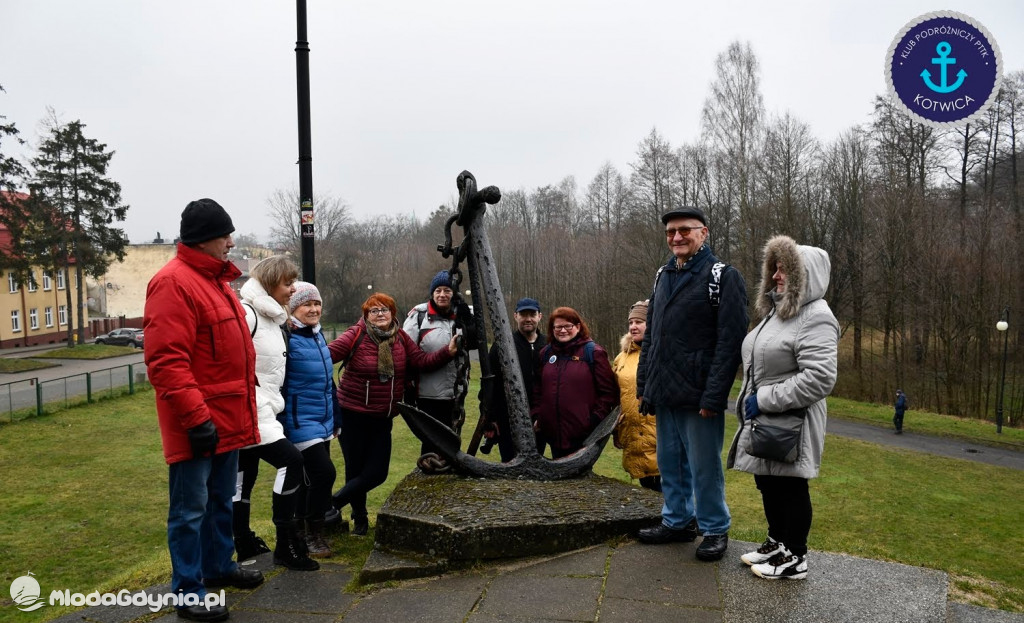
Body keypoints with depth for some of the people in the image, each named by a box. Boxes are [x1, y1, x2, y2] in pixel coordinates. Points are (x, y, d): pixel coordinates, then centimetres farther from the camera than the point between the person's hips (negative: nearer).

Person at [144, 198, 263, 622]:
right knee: (190, 509, 3)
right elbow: (166, 361, -23)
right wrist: (196, 416, -24)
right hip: (199, 423, -9)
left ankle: (219, 566, 35)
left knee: (221, 501, 20)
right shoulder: (173, 282, -16)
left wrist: (244, 407, 22)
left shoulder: (216, 280, 14)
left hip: (227, 418, 9)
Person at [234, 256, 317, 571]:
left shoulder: (270, 317, 15)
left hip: (260, 410, 10)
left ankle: (245, 544, 25)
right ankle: (286, 543, -6)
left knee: (244, 476, 15)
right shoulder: (246, 314, -17)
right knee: (290, 459, -14)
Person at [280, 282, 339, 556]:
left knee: (310, 478, 16)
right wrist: (281, 424, -21)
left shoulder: (318, 337, 10)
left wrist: (336, 419, 19)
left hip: (323, 423, 8)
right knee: (324, 472, -12)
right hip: (301, 423, -8)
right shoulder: (287, 339, -15)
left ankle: (301, 531, 32)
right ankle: (313, 534, 7)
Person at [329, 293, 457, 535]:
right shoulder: (355, 336, -12)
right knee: (356, 468, 8)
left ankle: (333, 504, 20)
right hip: (353, 415, -4)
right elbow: (326, 355, -18)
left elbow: (421, 360, -2)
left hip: (383, 418, 4)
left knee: (377, 472, 1)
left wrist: (447, 352, -14)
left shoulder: (401, 338, 2)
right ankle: (359, 517, 32)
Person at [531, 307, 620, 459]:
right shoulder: (546, 353, 11)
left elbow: (609, 392, -6)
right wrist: (536, 415, 9)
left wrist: (597, 419, -11)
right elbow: (537, 388, 19)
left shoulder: (593, 352, -5)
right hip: (553, 432, 5)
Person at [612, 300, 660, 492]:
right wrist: (616, 431, 17)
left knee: (663, 489, -3)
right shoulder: (622, 357, 13)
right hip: (633, 441, 6)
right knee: (647, 488, 15)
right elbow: (615, 397, 18)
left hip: (659, 440, -6)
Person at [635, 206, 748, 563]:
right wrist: (643, 386, 12)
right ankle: (677, 522, 32)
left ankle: (715, 529, 22)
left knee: (704, 467, 5)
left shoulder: (723, 277, -8)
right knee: (670, 463, 16)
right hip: (664, 396, 7)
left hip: (698, 397, -6)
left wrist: (713, 397, -19)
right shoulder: (663, 277, 14)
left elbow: (730, 342, -14)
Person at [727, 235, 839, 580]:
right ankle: (777, 543, 35)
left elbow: (819, 378, -26)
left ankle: (795, 558, 19)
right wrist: (749, 402, 14)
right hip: (763, 421, 9)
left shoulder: (816, 317, -16)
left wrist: (766, 399, -22)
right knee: (768, 485, 18)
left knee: (791, 488, 4)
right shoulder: (777, 311, 15)